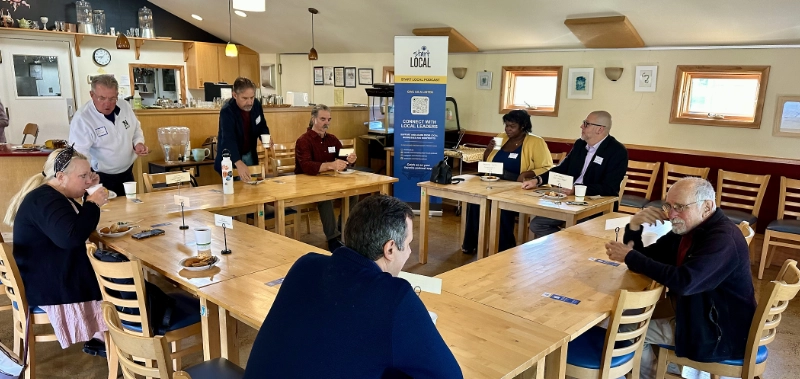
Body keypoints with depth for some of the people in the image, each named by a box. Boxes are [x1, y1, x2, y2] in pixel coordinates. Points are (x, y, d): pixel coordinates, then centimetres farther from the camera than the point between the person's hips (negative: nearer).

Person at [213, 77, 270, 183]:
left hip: (249, 155, 6)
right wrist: (238, 163, -54)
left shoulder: (256, 105, -8)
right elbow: (229, 139, -39)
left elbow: (262, 127, 8)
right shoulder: (227, 111, -26)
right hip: (231, 159, -6)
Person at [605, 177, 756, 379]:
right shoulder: (685, 230, 2)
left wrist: (630, 257, -30)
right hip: (696, 318, 8)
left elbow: (684, 281, -39)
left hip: (720, 333, -8)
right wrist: (634, 226, -15)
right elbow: (643, 257, 4)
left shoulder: (724, 238, -26)